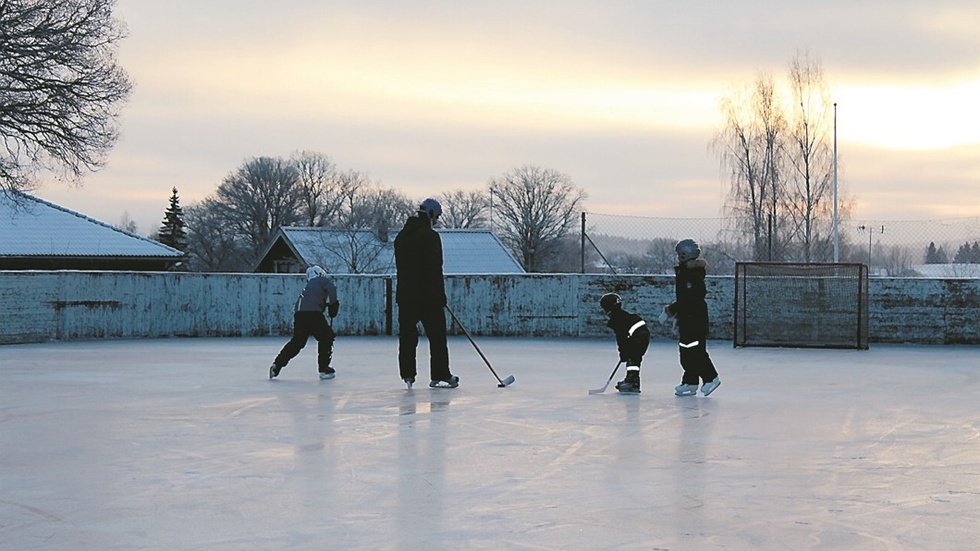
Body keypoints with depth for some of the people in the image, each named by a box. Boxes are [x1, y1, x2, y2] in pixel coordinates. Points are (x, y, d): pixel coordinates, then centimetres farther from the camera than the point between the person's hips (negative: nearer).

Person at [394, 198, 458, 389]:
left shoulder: (401, 236, 13)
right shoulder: (430, 236, -11)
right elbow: (434, 267, -16)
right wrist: (440, 295, -12)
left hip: (405, 294, 7)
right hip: (427, 294, -7)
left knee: (407, 334, 10)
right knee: (437, 335, -1)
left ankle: (407, 374, 9)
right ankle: (440, 375, -2)